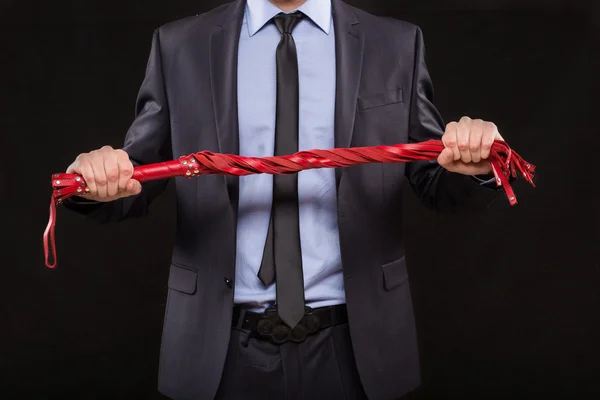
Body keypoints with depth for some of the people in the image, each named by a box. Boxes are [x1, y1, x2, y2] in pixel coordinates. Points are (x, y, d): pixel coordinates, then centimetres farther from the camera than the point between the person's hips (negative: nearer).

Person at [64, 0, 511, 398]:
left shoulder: (396, 45, 2)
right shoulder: (179, 47, 2)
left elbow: (439, 183, 2)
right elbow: (136, 179, 2)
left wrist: (475, 167, -19)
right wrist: (100, 181, -19)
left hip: (352, 345, 1)